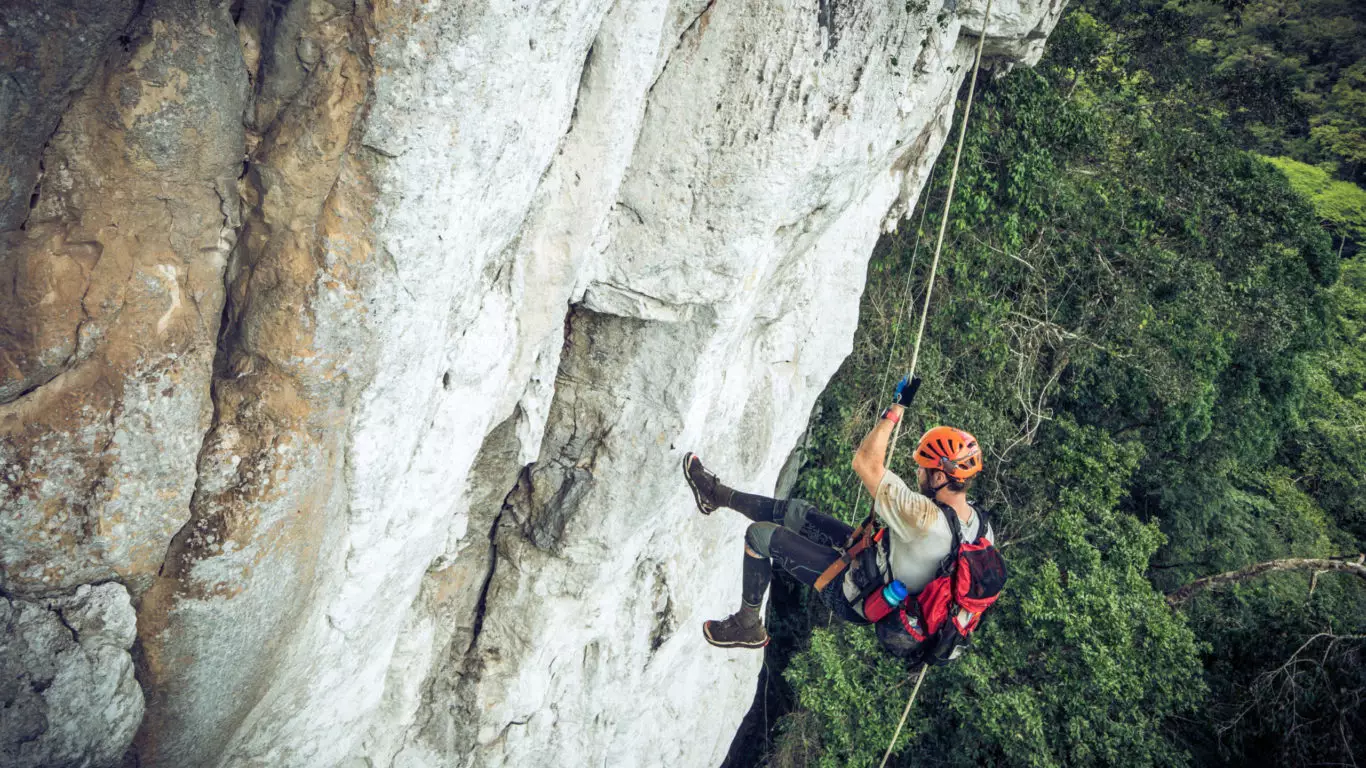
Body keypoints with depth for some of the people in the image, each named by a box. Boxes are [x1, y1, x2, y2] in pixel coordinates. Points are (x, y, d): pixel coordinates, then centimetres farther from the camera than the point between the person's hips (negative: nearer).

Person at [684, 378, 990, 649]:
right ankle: (719, 496, 37)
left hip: (854, 598, -8)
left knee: (760, 534, -1)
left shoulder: (925, 520, -39)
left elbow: (864, 463, -34)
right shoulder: (979, 523, -14)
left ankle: (747, 625, 20)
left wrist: (898, 406, -25)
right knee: (796, 511, 15)